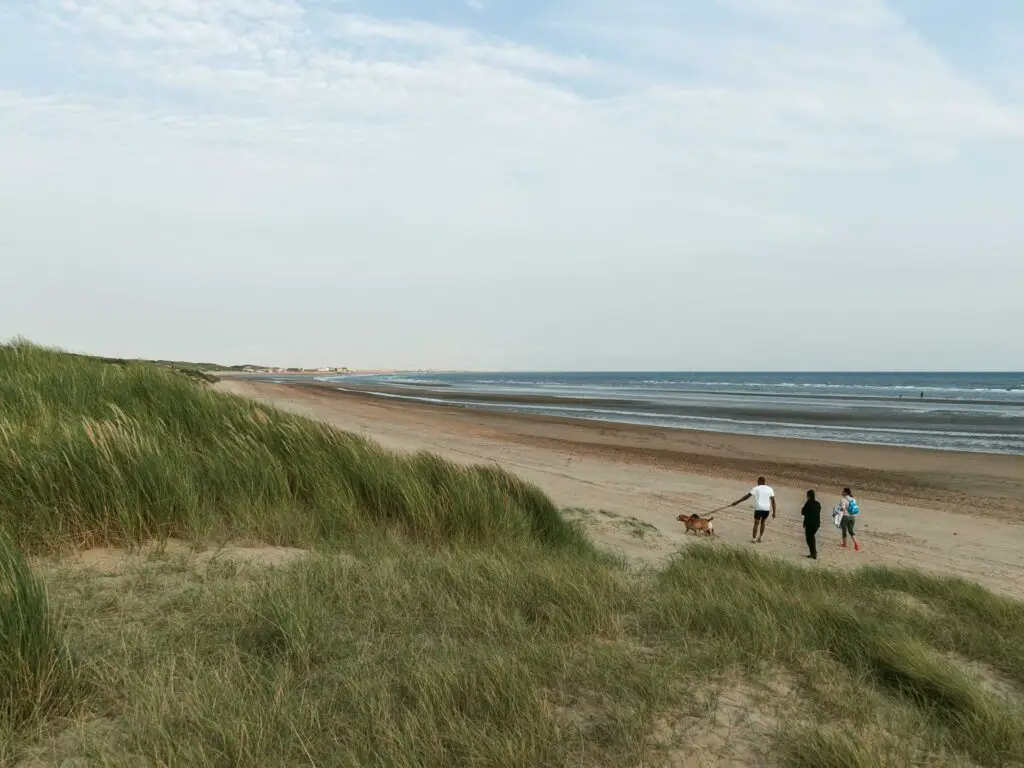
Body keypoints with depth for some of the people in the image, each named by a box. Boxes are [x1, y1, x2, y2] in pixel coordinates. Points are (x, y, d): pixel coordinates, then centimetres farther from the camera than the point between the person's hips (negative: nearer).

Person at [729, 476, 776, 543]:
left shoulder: (756, 488, 3)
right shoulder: (770, 489, 10)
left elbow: (747, 497, -2)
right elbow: (773, 501, 5)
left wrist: (737, 502, 2)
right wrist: (774, 512, 8)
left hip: (758, 508, -3)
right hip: (767, 509, 3)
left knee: (756, 523, 7)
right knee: (762, 522, 22)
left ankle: (754, 538, 6)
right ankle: (759, 538, 23)